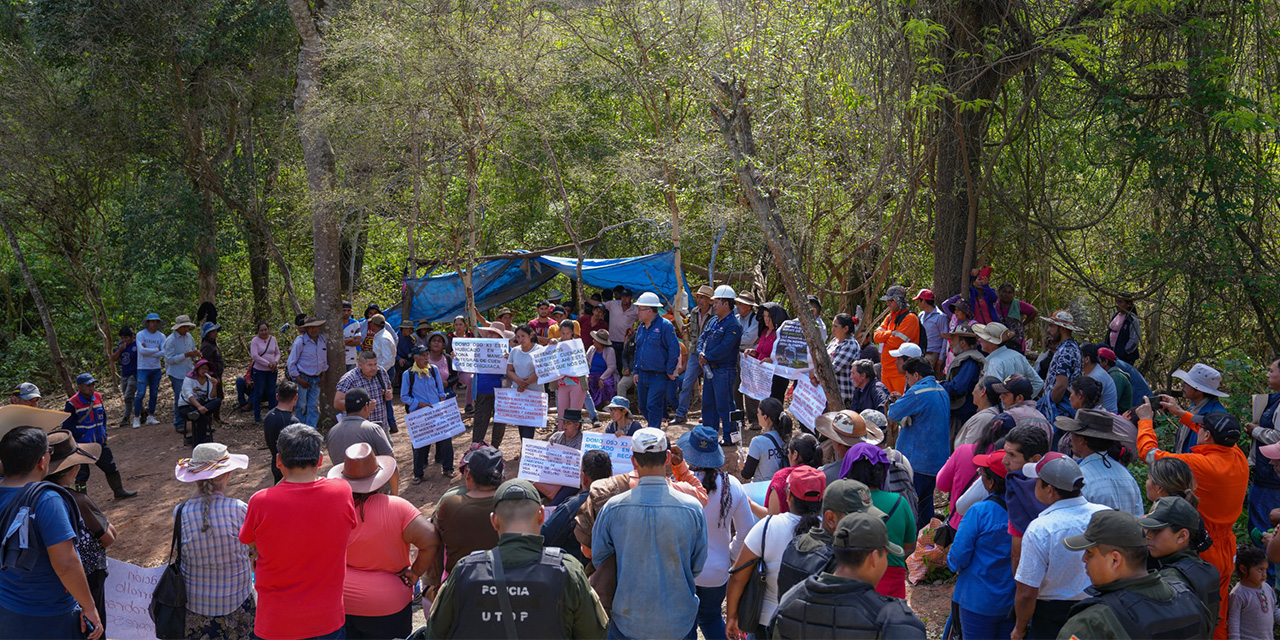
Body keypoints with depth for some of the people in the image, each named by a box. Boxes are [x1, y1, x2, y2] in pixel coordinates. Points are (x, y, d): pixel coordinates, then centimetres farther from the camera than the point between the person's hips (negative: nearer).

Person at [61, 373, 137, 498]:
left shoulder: (98, 397, 4)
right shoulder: (72, 404, -16)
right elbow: (66, 425, -13)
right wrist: (81, 434, -16)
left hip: (100, 443, 6)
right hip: (82, 446, -6)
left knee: (111, 468, 14)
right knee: (82, 474, 1)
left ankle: (119, 491, 27)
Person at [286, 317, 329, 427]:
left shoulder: (322, 339, 5)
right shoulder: (300, 341, -12)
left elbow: (324, 360, 17)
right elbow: (291, 363, -8)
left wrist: (323, 376, 9)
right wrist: (299, 379, -13)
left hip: (316, 379, 5)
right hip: (302, 378, -5)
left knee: (313, 406, 3)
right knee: (301, 406, 1)